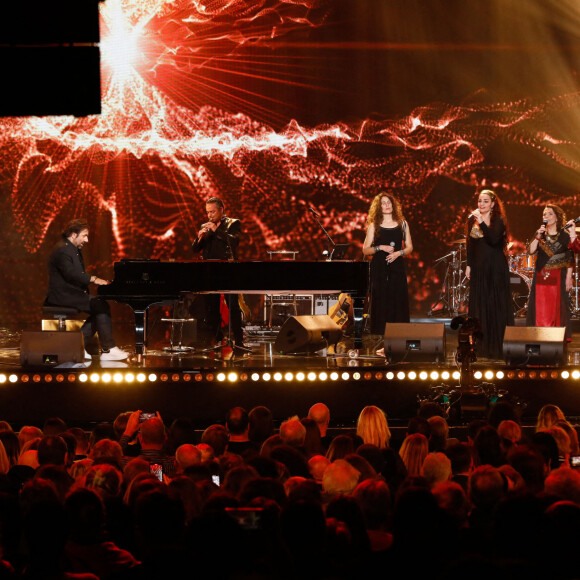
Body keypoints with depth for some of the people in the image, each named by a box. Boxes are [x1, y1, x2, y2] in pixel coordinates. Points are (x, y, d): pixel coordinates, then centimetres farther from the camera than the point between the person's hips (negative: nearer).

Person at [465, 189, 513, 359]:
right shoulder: (472, 220, 9)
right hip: (478, 267, 5)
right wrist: (468, 265, 9)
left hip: (496, 267, -5)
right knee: (480, 305, 5)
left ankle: (498, 346, -1)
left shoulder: (498, 220, -6)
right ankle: (482, 345, 11)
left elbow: (493, 239, -22)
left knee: (496, 305, -4)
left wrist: (481, 221, -28)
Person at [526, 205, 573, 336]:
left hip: (558, 276, -3)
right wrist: (538, 236, -15)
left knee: (557, 305, -5)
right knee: (540, 307, -2)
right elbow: (531, 250, -3)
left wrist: (569, 277, -6)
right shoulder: (540, 234, 10)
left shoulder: (564, 236, 1)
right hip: (541, 276, 3)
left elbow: (569, 259, 0)